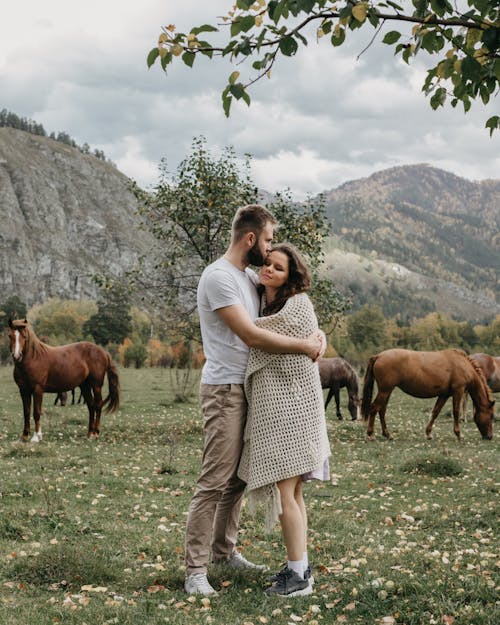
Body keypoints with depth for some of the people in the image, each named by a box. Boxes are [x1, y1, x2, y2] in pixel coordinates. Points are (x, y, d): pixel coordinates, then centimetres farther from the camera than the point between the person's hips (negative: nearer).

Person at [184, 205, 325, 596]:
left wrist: (316, 334, -1)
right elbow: (250, 335, -20)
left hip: (248, 388, 9)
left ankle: (224, 549, 28)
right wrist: (303, 346, -17)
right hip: (225, 389, -9)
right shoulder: (218, 277, -14)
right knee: (215, 481, -9)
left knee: (239, 477, 15)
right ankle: (195, 570, -3)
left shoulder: (251, 277, 15)